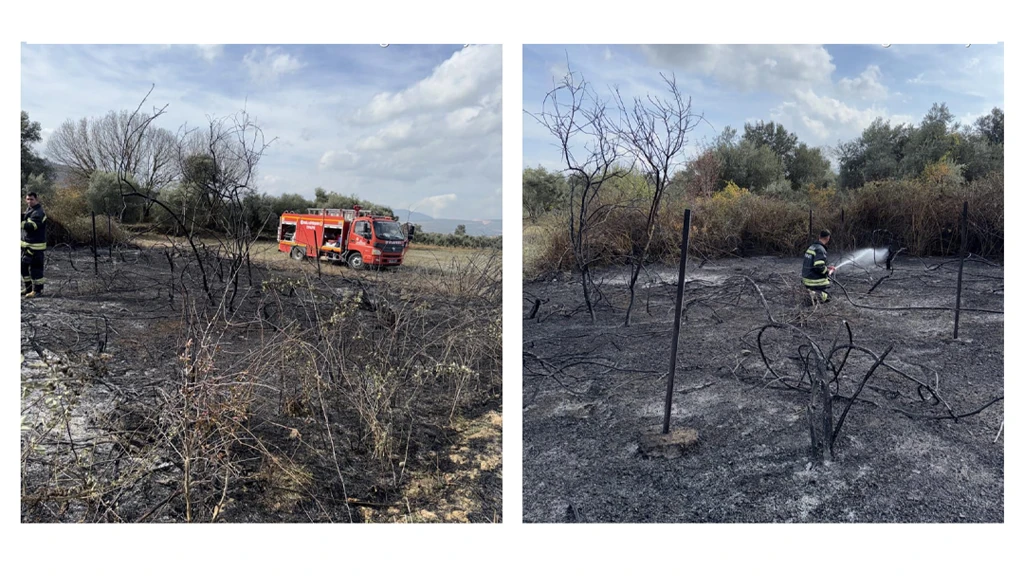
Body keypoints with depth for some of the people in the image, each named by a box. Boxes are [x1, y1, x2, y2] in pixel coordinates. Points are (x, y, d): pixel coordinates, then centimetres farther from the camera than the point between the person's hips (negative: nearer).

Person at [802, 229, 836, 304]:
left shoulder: (812, 247, 10)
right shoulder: (820, 250, -19)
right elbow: (819, 267, -27)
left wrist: (828, 267, 20)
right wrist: (828, 272, -9)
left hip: (807, 280, 8)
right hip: (816, 282, -8)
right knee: (827, 298, 9)